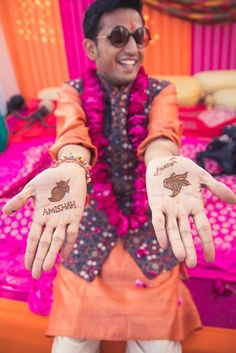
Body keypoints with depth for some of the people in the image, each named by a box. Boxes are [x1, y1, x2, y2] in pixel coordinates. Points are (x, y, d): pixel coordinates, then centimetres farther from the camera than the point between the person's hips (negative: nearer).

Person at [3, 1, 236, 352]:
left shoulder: (161, 91, 1)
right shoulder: (73, 92, 1)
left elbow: (161, 131, -22)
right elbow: (72, 132, -21)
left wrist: (162, 164, -46)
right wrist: (71, 171, -46)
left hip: (151, 231, 1)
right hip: (90, 228, 0)